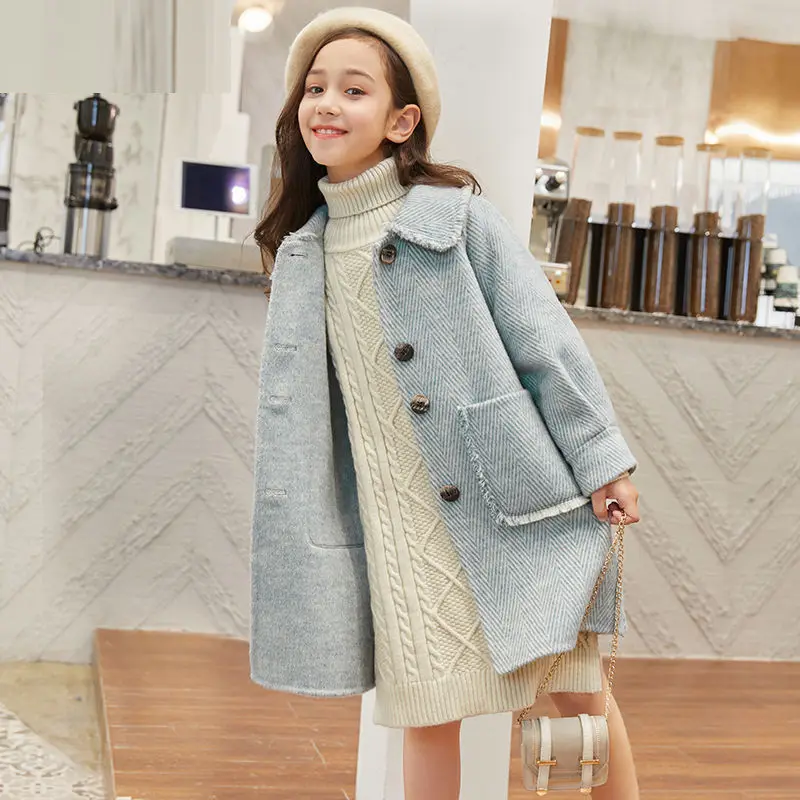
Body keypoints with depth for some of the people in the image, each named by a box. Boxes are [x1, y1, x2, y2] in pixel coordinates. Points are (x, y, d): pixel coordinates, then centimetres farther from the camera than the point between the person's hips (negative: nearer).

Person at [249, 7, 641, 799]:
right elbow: (295, 407, 10)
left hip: (511, 504, -3)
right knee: (426, 715, 9)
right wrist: (294, 541, 8)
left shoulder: (455, 213, -3)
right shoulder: (304, 249, 9)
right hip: (403, 525, 4)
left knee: (578, 688, 2)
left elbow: (544, 336, -4)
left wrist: (601, 462, -7)